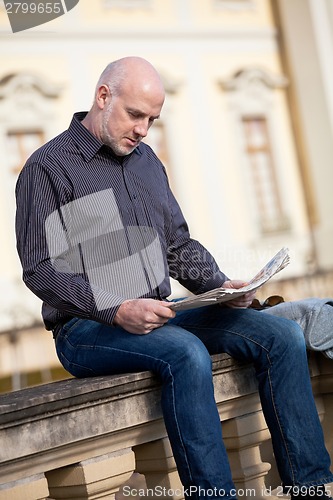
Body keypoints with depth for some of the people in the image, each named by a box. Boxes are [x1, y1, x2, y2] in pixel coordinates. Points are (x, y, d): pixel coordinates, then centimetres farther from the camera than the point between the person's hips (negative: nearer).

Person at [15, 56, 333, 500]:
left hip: (159, 315, 7)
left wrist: (220, 286, 1)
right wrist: (116, 311, -23)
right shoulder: (48, 168, -4)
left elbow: (179, 245, 20)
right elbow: (40, 269, -12)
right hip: (87, 329, -6)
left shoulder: (145, 159, 17)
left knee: (283, 336, -11)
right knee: (187, 353, -36)